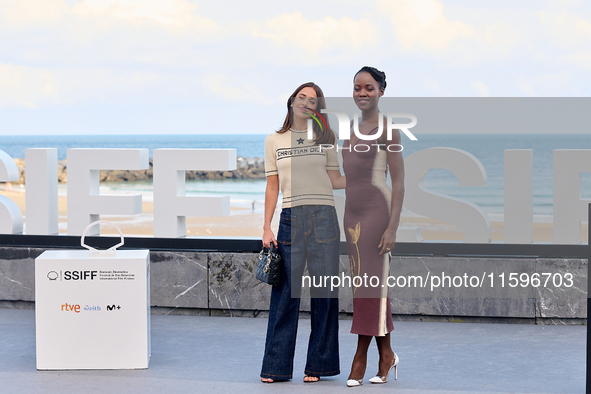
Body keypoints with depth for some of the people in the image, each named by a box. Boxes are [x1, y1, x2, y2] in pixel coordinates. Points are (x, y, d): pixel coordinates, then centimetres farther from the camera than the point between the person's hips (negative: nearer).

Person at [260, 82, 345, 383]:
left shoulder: (326, 138, 11)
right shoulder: (274, 141, 11)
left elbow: (335, 180, 11)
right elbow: (272, 186, 10)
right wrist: (267, 228, 4)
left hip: (324, 218, 1)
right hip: (290, 219, 0)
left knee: (324, 291, 0)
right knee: (286, 293, -2)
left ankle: (317, 365, 10)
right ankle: (276, 367, 7)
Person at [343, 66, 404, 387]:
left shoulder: (387, 128, -7)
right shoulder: (351, 126, 13)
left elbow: (399, 181, -11)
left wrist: (392, 226, -17)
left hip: (376, 209, -7)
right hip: (351, 210, 7)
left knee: (369, 282, -5)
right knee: (369, 282, 8)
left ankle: (360, 357, 1)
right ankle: (386, 354, 16)